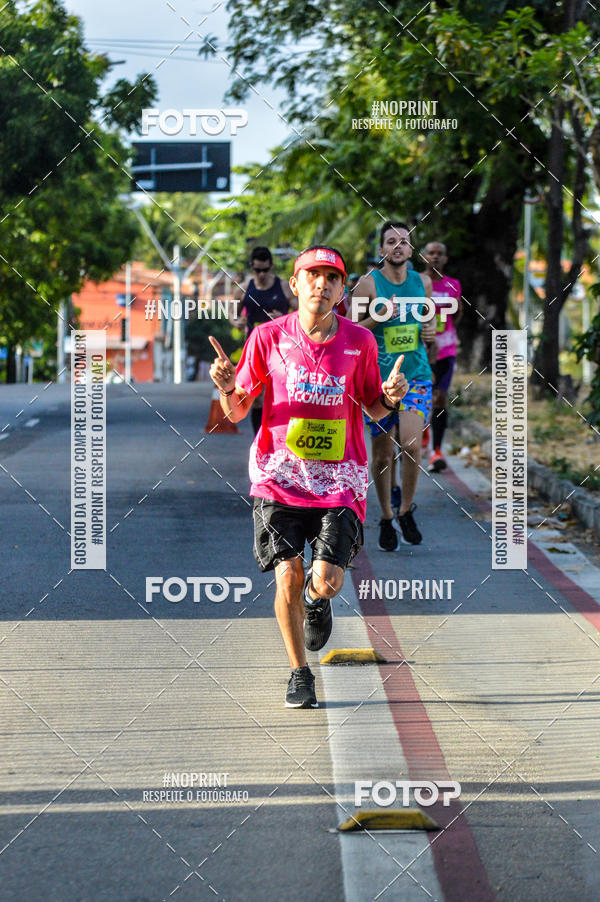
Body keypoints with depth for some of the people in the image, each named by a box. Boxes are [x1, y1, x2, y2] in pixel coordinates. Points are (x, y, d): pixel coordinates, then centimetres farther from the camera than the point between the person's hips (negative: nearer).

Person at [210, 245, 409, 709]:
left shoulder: (359, 341, 0)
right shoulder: (268, 336, -2)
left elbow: (373, 409, 12)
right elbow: (236, 412, 4)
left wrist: (390, 397, -10)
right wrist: (226, 388, -17)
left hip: (338, 479, 0)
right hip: (280, 475, 0)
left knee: (326, 580, -13)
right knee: (288, 576, -7)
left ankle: (318, 601, 28)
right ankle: (299, 674, 15)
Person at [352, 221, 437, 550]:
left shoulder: (423, 283, 8)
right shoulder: (368, 284, -3)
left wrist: (431, 332, 2)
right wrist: (378, 317, -18)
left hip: (416, 375, 1)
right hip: (378, 377, -1)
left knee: (411, 444, -17)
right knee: (382, 454, 4)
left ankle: (406, 510, 2)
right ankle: (386, 518, 22)